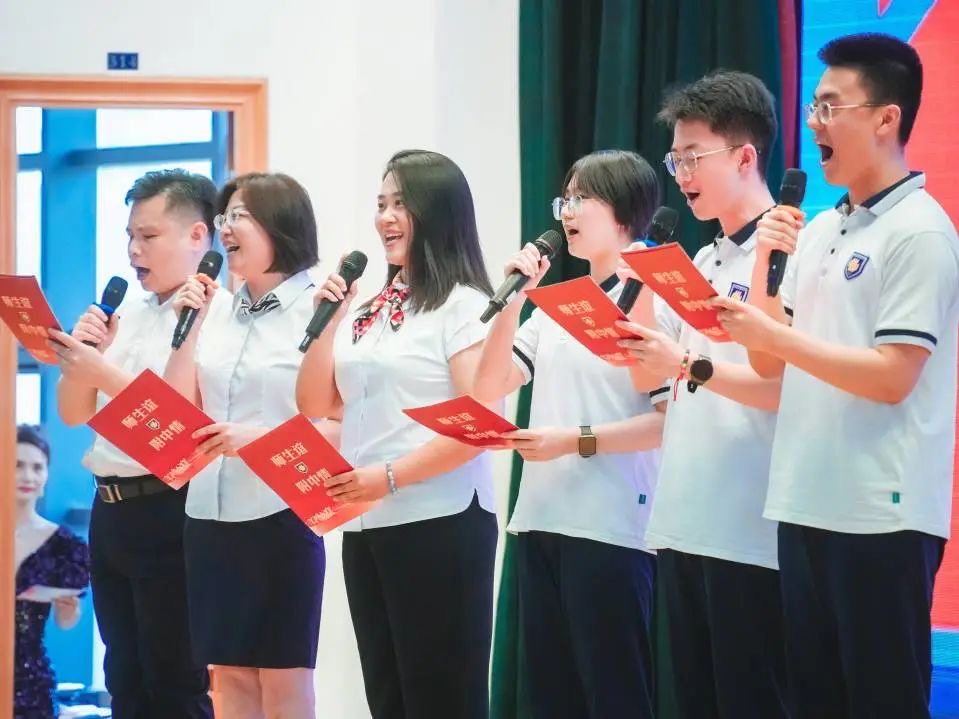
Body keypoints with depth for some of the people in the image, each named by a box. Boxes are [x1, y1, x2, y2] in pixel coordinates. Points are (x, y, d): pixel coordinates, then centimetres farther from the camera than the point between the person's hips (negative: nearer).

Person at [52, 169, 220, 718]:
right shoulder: (127, 316, 15)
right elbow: (74, 414, 17)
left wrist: (102, 370, -20)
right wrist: (79, 354, -2)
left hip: (169, 511, -8)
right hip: (111, 508, 8)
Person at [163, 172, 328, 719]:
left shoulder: (317, 309, -8)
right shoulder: (218, 311, 10)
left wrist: (260, 438, -21)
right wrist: (191, 325, 1)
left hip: (281, 512, -6)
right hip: (211, 511, 6)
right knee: (231, 673, 10)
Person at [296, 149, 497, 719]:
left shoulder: (462, 306, -8)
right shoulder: (367, 311, 15)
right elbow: (315, 406, 15)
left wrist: (389, 476, -19)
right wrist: (327, 322, 4)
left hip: (439, 523, -8)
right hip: (365, 527, 8)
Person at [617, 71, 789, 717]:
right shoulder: (701, 263, 17)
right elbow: (645, 376, 17)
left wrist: (693, 366, -24)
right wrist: (642, 286, 4)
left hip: (752, 533, -9)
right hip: (682, 525, 9)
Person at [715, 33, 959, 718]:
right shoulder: (820, 230, 14)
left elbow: (892, 377, -18)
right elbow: (771, 363, 14)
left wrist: (773, 335, -16)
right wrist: (764, 261, 1)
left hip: (882, 514, -8)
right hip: (807, 503, 8)